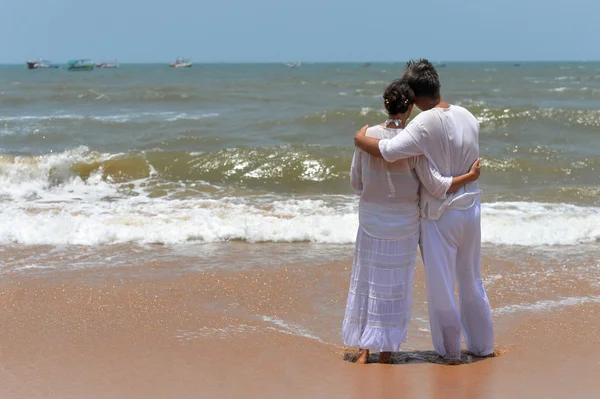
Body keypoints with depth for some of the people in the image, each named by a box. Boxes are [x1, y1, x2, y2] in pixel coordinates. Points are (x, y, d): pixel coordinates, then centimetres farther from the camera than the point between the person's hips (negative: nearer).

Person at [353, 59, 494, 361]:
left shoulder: (426, 124, -21)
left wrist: (360, 138, -11)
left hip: (441, 214, -6)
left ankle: (449, 351, 19)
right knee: (472, 281, 20)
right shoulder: (468, 117, 0)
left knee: (441, 285, 8)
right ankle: (482, 346, 30)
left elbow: (387, 151, -28)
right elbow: (472, 163, 8)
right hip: (471, 208, 6)